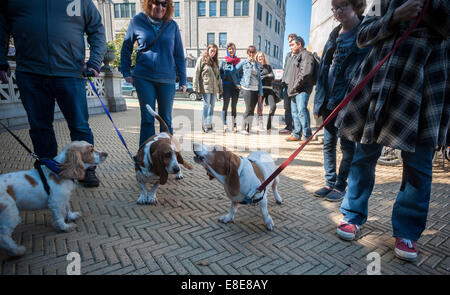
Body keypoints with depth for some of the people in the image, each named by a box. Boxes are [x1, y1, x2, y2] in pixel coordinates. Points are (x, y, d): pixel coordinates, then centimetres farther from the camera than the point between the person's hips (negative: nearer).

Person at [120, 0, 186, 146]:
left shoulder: (172, 25, 5)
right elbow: (126, 48, 12)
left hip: (167, 79, 1)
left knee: (166, 120, 8)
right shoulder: (137, 21, 3)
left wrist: (182, 80, 5)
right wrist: (126, 72, 6)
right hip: (144, 78, -1)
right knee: (147, 119, 3)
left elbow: (179, 55, 8)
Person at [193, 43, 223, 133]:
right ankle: (204, 125, 0)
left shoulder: (215, 61, 18)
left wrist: (220, 88, 12)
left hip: (214, 88, 5)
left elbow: (218, 75, 18)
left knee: (212, 106, 6)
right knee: (206, 105, -7)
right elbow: (196, 73, -4)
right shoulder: (201, 59, 1)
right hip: (205, 87, -5)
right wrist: (196, 87, -11)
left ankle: (209, 124, 14)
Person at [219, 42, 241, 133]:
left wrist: (239, 83, -4)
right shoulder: (223, 61, 8)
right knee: (226, 104, -7)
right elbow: (220, 74, 9)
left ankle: (234, 124, 11)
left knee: (234, 105, 6)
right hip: (227, 85, -2)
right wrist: (226, 75, -10)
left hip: (236, 86, 2)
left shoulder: (238, 61, 11)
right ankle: (225, 124, -7)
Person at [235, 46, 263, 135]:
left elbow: (259, 79, 14)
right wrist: (239, 83, 5)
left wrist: (260, 92, 8)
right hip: (247, 89, -4)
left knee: (252, 110, 5)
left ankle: (249, 128, 12)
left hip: (256, 90, 4)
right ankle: (244, 128, 0)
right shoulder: (243, 63, 3)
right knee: (248, 109, -9)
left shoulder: (257, 64, 15)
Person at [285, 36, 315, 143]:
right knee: (294, 112, 10)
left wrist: (295, 86, -16)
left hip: (302, 90, -10)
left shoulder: (306, 55, -6)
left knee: (301, 111, -16)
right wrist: (291, 87, 14)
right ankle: (296, 134, 18)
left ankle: (307, 136, -11)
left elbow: (305, 73, -19)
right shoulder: (295, 56, 25)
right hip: (295, 91, 10)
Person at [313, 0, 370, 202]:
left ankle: (340, 186, 16)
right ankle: (330, 183, 24)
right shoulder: (335, 34, 16)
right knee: (328, 144, 11)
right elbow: (324, 67, 14)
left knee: (347, 145, 3)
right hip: (329, 100, 7)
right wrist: (320, 101, 9)